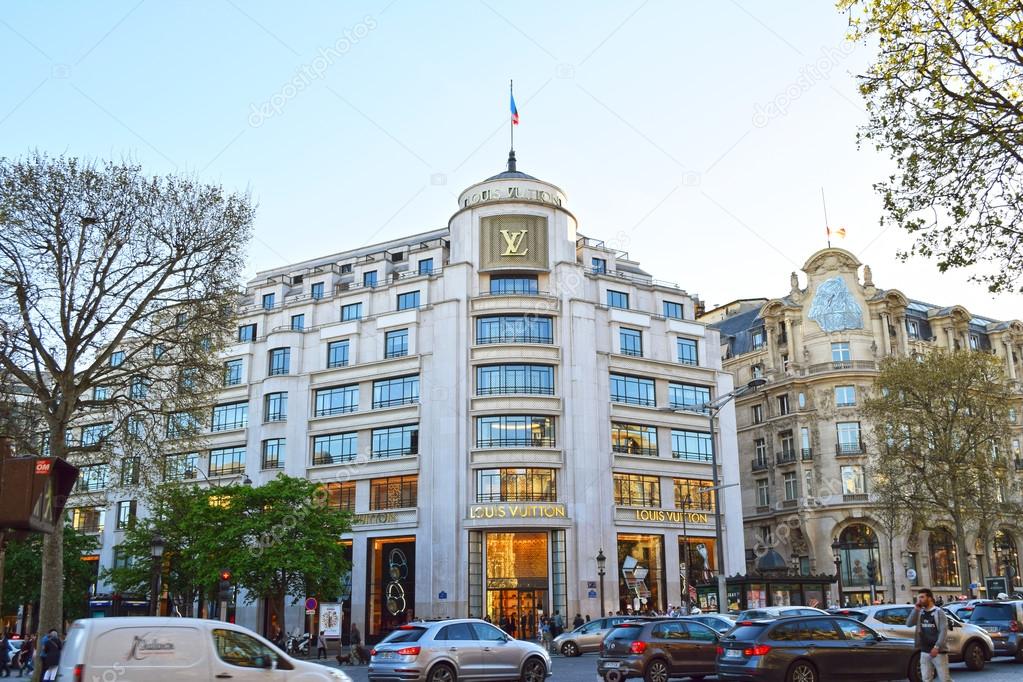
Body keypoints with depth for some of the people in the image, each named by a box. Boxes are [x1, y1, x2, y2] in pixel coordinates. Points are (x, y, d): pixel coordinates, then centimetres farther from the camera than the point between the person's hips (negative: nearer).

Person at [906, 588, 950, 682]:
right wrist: (916, 609, -8)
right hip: (924, 652, 5)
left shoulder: (939, 612, -5)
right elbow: (908, 624, -1)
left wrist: (936, 647, -20)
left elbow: (943, 631, -12)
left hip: (938, 651, -5)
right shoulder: (920, 613, 10)